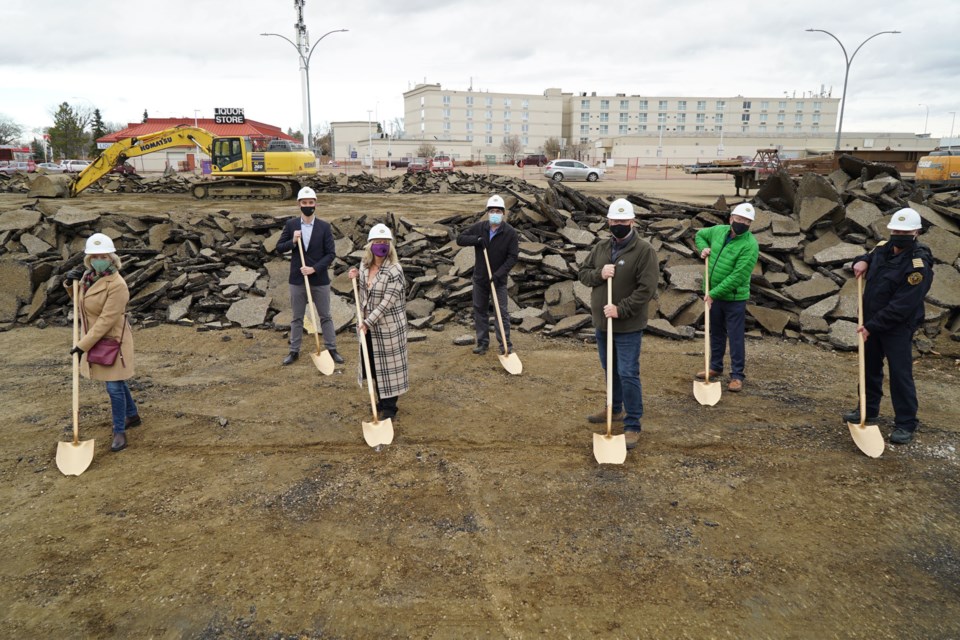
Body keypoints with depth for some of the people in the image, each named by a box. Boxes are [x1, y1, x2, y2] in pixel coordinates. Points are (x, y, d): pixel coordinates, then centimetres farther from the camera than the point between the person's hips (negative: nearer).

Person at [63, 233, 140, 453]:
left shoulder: (117, 285, -25)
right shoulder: (88, 275, 0)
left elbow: (107, 320, -26)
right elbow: (79, 300, 19)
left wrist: (83, 345, -23)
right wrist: (70, 282, -2)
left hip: (112, 340, -8)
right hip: (96, 339, 8)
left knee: (114, 387, -3)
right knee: (117, 382, 21)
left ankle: (119, 432, 10)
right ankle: (133, 416, 39)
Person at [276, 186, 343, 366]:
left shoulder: (325, 227, -5)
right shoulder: (291, 225, 0)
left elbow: (331, 254, -7)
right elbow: (279, 248, 5)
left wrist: (314, 268, -16)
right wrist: (292, 241, -14)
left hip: (320, 279, -1)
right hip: (297, 279, 1)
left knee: (325, 316, 9)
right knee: (297, 317, 11)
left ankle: (331, 349, 19)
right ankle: (294, 351, 22)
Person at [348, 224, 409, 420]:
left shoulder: (394, 270, -21)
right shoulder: (364, 264, 1)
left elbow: (387, 302, -23)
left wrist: (367, 322, -23)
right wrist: (357, 276, -1)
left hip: (387, 326, -7)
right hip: (368, 324, 7)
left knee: (388, 365, 4)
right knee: (373, 364, 17)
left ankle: (389, 408, 18)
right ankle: (381, 403, 35)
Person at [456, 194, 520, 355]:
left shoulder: (510, 232, -14)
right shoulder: (479, 227, -6)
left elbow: (513, 257, -14)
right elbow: (460, 239, -3)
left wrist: (499, 274, -23)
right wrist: (476, 240, -22)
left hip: (499, 280, -3)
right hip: (480, 278, 3)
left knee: (502, 312, -2)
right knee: (480, 310, 11)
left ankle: (505, 345, 7)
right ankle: (482, 342, 23)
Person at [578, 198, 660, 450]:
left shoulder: (644, 250, -14)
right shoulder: (601, 247, 6)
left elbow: (647, 289, -19)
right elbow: (583, 273, 10)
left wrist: (620, 309, -24)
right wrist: (599, 274, -12)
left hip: (628, 327, -6)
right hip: (602, 323, 6)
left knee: (628, 374, -5)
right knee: (610, 370, 21)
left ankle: (632, 426, 5)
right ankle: (616, 409, 40)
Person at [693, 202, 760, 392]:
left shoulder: (750, 245, -21)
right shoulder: (718, 231, 0)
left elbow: (737, 277, -25)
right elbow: (700, 234, 22)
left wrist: (713, 294, -23)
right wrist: (703, 248, 0)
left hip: (734, 298, -6)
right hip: (713, 295, 7)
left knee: (735, 337, 1)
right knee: (716, 333, 19)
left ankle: (737, 376, 10)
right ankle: (715, 367, 34)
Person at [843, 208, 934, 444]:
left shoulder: (919, 266, -22)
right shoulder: (882, 249, 1)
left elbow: (901, 306, -26)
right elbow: (868, 258, 25)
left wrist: (872, 326, -24)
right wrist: (861, 261, -1)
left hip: (898, 327, -8)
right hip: (872, 323, 8)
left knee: (900, 374, -4)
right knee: (870, 367, 18)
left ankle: (906, 424, 6)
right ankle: (869, 409, 34)